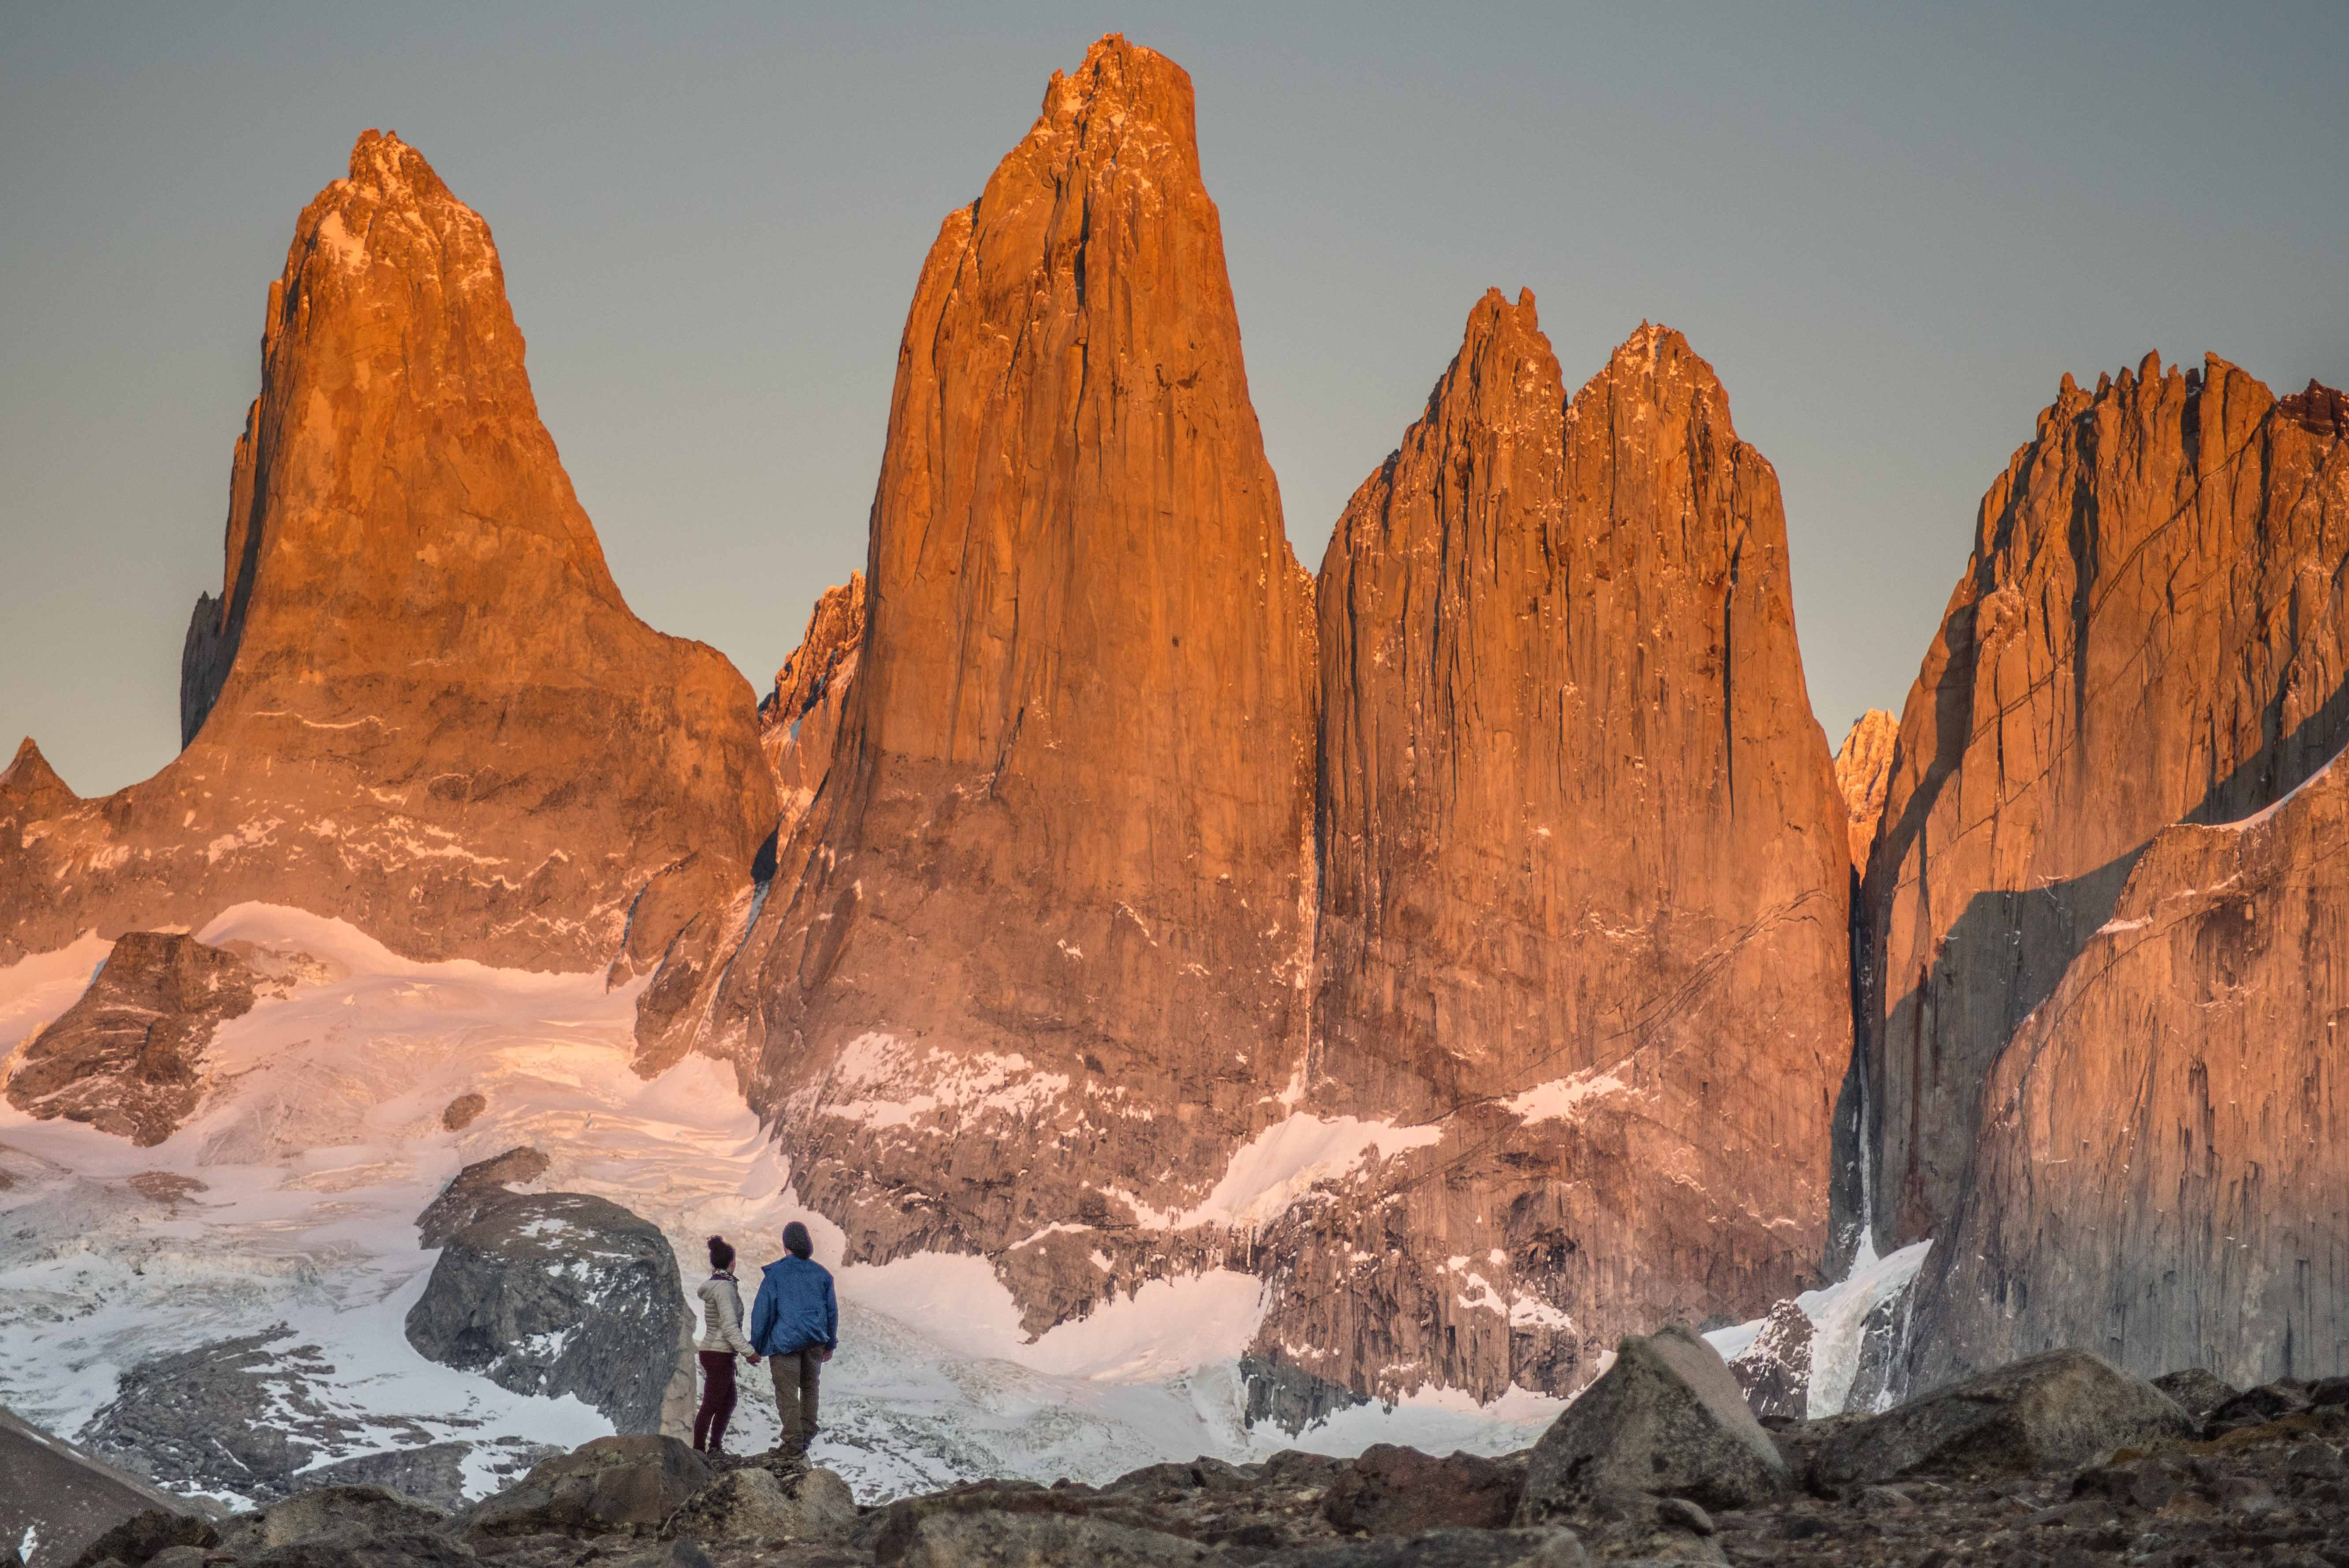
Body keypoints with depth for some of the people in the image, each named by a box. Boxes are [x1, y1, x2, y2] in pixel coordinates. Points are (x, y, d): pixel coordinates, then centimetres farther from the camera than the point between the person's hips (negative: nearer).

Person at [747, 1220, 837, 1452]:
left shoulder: (775, 1273, -6)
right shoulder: (822, 1274, 5)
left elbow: (763, 1310, -8)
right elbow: (832, 1311, 11)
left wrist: (755, 1346, -2)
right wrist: (830, 1344, 22)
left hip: (784, 1340, -4)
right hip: (815, 1341, 4)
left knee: (787, 1392, -1)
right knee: (809, 1387, 19)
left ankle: (793, 1441, -6)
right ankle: (807, 1436, 24)